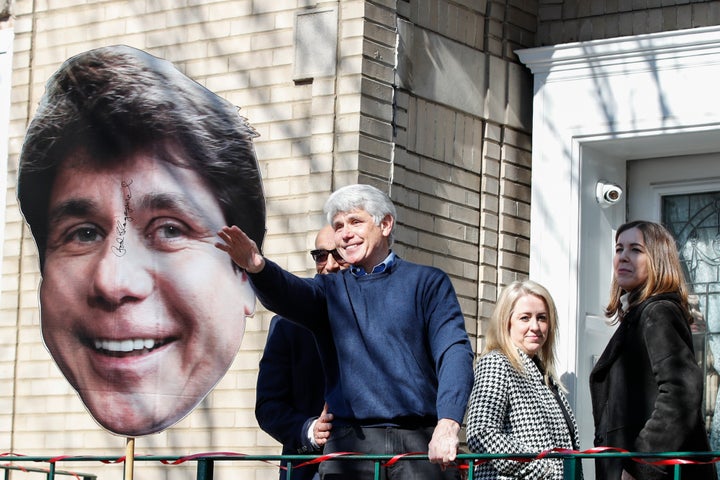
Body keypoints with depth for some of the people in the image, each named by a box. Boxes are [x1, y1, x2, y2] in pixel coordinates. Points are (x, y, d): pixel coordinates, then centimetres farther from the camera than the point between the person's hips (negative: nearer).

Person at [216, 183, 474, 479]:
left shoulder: (427, 282, 10)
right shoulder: (330, 289, 17)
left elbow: (454, 352, -2)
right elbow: (287, 294, -5)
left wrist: (447, 424, -18)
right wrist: (257, 268, -30)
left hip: (420, 445, -2)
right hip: (351, 446, 2)